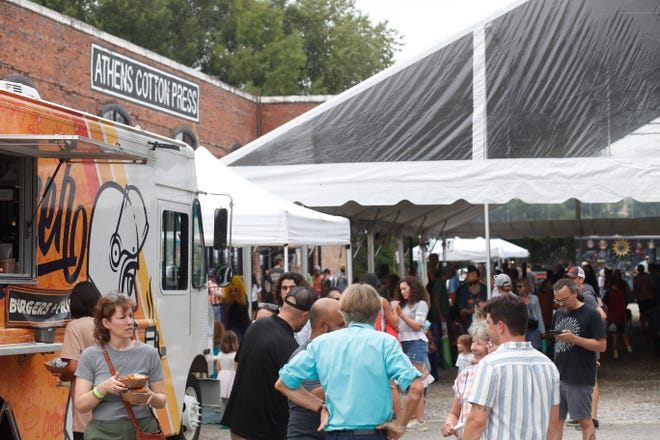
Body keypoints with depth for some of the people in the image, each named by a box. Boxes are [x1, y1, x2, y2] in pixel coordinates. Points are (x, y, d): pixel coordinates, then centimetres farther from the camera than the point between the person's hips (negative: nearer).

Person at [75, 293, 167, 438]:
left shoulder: (149, 353, 1)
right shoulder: (90, 355, -1)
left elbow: (162, 401, 7)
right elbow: (80, 405, -4)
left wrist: (151, 397, -15)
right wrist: (103, 388, -20)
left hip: (143, 430, 0)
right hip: (103, 432, 0)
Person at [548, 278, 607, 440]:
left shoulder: (591, 314, -7)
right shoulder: (558, 313, 13)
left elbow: (601, 345, -12)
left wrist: (574, 338, -20)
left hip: (581, 378, -6)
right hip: (558, 376, 6)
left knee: (585, 421, 0)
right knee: (555, 419, 7)